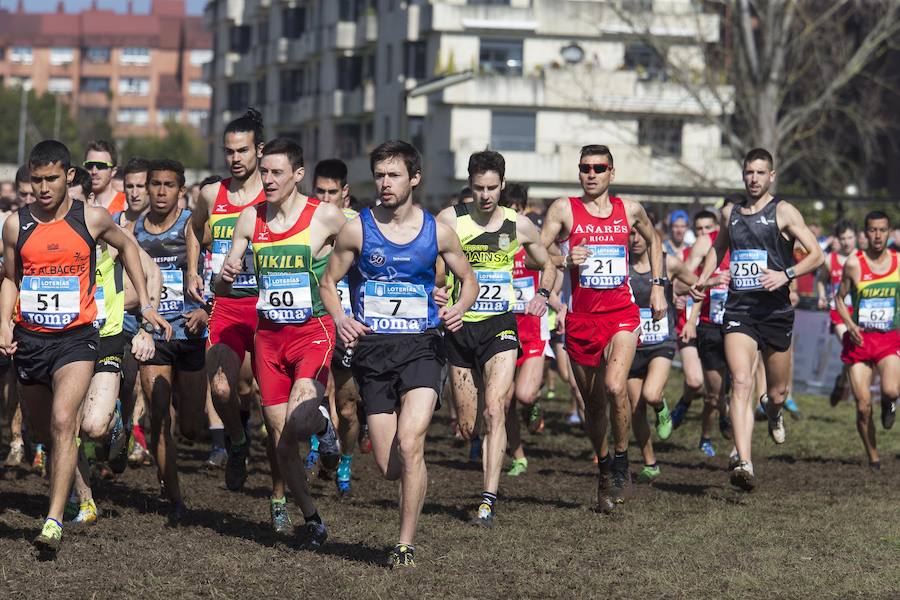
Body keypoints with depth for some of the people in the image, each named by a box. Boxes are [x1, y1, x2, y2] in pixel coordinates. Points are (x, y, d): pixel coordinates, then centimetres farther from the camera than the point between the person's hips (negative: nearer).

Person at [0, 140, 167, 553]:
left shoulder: (91, 219, -4)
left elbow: (126, 246, 16)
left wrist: (145, 303, 15)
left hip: (76, 337, -3)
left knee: (62, 422, -21)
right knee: (40, 430, 13)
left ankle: (54, 522, -25)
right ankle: (81, 494, 41)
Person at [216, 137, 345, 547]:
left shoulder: (327, 217, -8)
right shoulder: (250, 219, 5)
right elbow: (220, 290, 8)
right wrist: (225, 275, -15)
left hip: (313, 332, -4)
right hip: (268, 334, 4)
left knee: (298, 423, -27)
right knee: (279, 436, 4)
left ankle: (322, 422, 9)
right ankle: (310, 517, 21)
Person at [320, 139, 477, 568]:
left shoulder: (436, 232, 3)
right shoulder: (357, 230, 1)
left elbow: (468, 279, 16)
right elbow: (328, 283, 9)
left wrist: (460, 307, -6)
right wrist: (340, 319, -11)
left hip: (421, 346, -1)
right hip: (372, 349, 1)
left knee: (409, 444, -20)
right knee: (388, 466, -2)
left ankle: (405, 545, -9)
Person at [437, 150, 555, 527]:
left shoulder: (519, 225, 3)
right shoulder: (450, 220, -3)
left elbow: (547, 265, 20)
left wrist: (542, 295, 2)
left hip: (500, 326, 0)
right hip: (459, 327, 0)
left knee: (494, 410, -17)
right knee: (467, 427, 4)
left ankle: (489, 500, -19)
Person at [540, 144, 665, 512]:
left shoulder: (629, 210, 8)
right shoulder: (564, 209, 1)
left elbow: (653, 240, 28)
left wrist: (657, 285, 21)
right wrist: (566, 260, -23)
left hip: (622, 313, 0)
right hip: (581, 316, 1)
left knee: (614, 386, -23)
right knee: (592, 402, 9)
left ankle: (622, 462, -5)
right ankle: (604, 468, 31)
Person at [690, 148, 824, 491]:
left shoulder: (783, 212, -1)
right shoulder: (730, 213, 12)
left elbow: (816, 255, -4)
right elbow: (718, 248, 31)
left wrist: (786, 274, -20)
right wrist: (703, 280, 14)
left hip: (775, 311, -2)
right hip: (738, 310, 2)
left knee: (777, 392, 10)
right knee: (741, 383, -18)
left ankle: (774, 413, 50)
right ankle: (744, 464, -28)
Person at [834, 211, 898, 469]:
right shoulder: (854, 263, -5)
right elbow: (840, 299, 5)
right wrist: (850, 325, -10)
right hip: (860, 340, 0)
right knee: (863, 405, -3)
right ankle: (873, 457, 17)